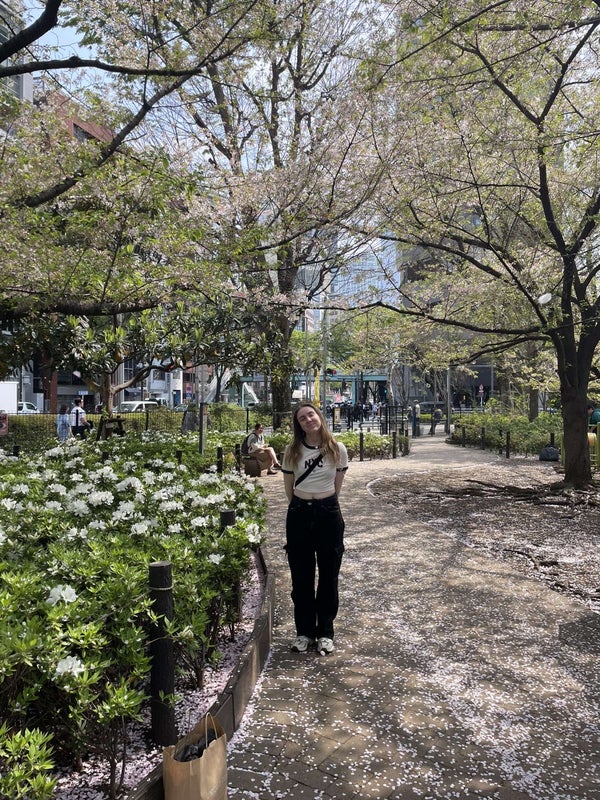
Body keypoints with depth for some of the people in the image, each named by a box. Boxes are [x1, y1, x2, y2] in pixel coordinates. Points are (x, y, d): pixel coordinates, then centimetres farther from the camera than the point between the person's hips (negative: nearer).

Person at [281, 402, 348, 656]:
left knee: (328, 575, 7)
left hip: (328, 513, -1)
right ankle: (304, 631, 23)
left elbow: (338, 484, 8)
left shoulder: (337, 450, -4)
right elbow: (288, 487, 9)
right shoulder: (293, 451, -2)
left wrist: (324, 503, 11)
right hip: (299, 514, 1)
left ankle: (325, 632, 22)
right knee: (301, 576, 8)